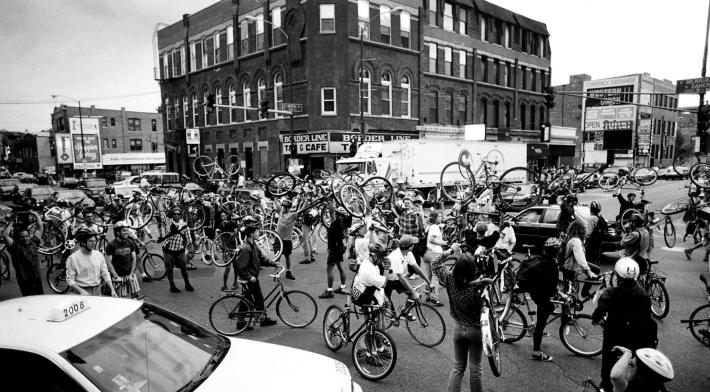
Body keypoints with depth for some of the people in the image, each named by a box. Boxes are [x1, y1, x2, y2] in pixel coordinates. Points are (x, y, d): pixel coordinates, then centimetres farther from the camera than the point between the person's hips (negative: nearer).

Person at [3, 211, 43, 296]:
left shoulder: (33, 243, 5)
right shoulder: (15, 247, -8)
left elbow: (40, 228, 9)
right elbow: (5, 235, -21)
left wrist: (36, 215, 8)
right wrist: (11, 223, -9)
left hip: (37, 278, 5)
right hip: (25, 281, -5)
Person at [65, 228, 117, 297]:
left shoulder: (99, 255, 5)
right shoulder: (73, 258, -6)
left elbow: (105, 274, 6)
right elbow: (70, 280, -6)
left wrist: (112, 290, -4)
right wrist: (81, 291, -21)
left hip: (97, 291, 3)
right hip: (82, 291, -3)